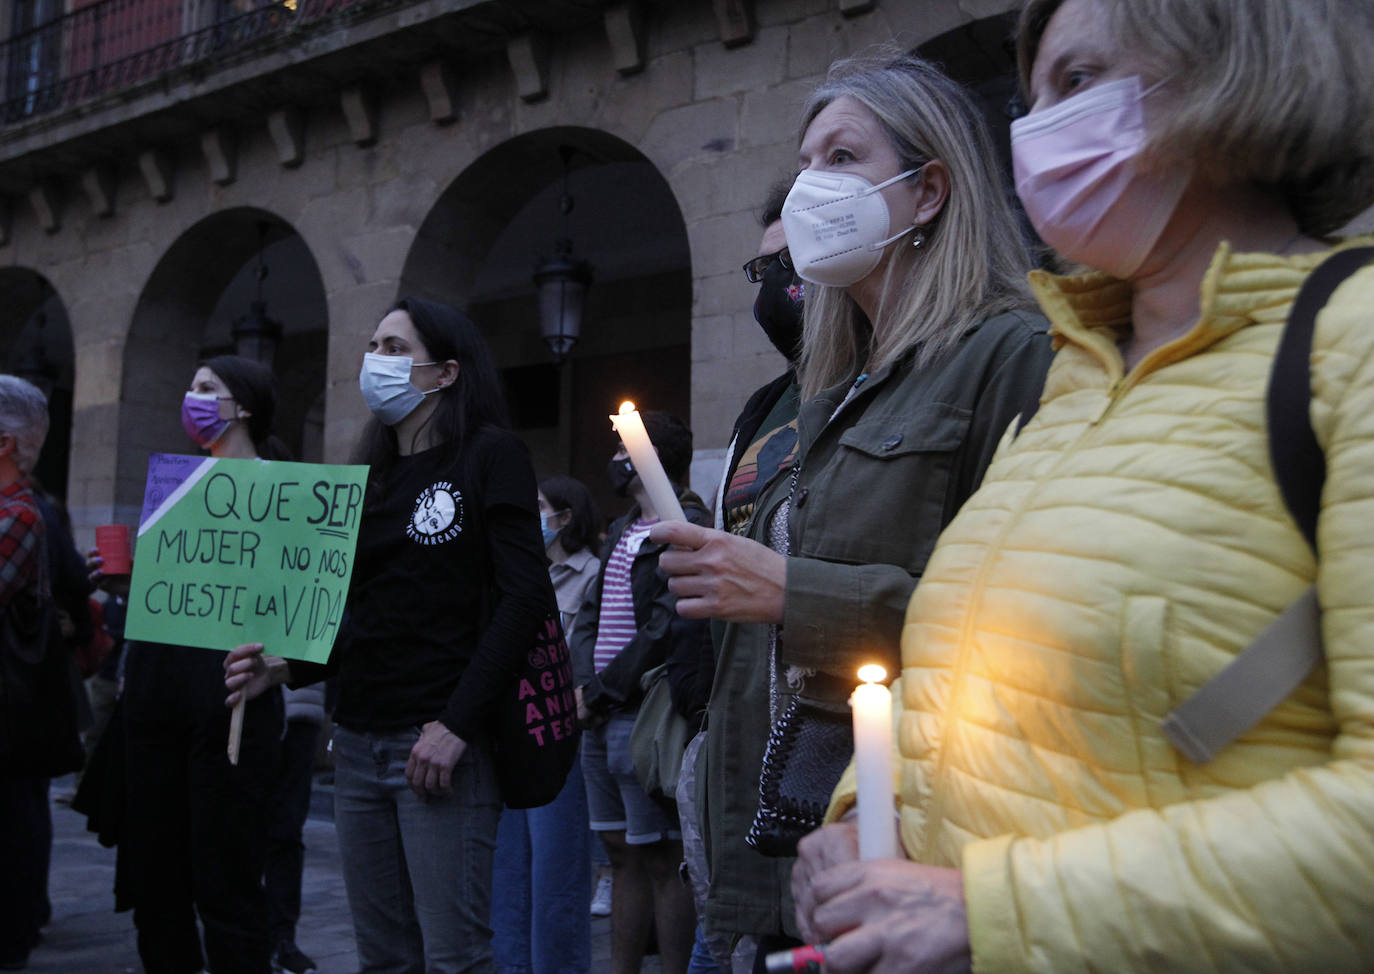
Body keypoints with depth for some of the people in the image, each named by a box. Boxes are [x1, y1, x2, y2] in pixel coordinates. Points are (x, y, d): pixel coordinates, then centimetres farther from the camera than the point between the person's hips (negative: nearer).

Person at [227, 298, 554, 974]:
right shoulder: (373, 474, 17)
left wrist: (456, 724, -17)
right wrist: (284, 669, 1)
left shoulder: (489, 456, -3)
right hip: (358, 741, 7)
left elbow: (526, 596, -12)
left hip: (439, 742, -7)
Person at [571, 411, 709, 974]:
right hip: (601, 718, 9)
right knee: (621, 851, 15)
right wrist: (584, 684, 0)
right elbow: (590, 612, 16)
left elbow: (671, 628, -18)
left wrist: (605, 692, -13)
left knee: (662, 859, -2)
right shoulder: (621, 531, 17)